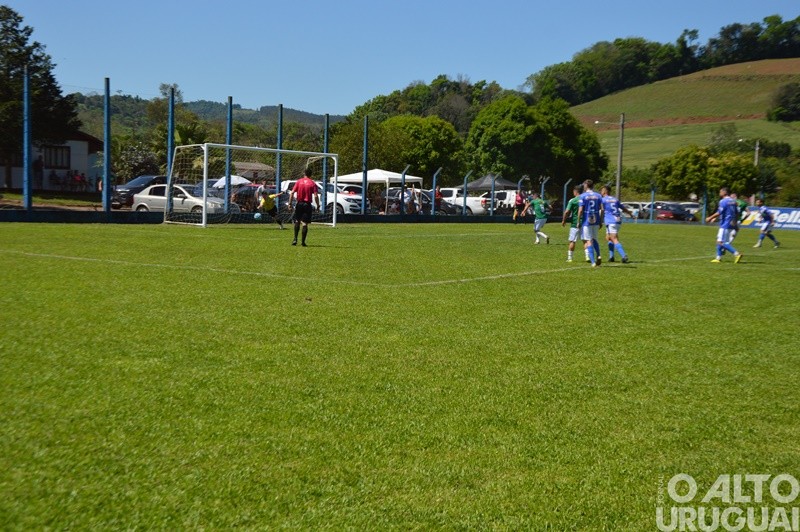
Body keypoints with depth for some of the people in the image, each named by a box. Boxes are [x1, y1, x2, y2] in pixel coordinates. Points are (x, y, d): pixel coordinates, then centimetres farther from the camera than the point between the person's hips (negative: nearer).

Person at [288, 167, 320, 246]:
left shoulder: (299, 181, 3)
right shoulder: (312, 183, -2)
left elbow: (292, 193, -3)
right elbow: (316, 196, -10)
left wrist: (290, 203, 0)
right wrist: (318, 206, -2)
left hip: (299, 204, 1)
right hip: (307, 204, -1)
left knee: (297, 221, 15)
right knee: (305, 223, 1)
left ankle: (295, 239, 6)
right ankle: (302, 241, 0)